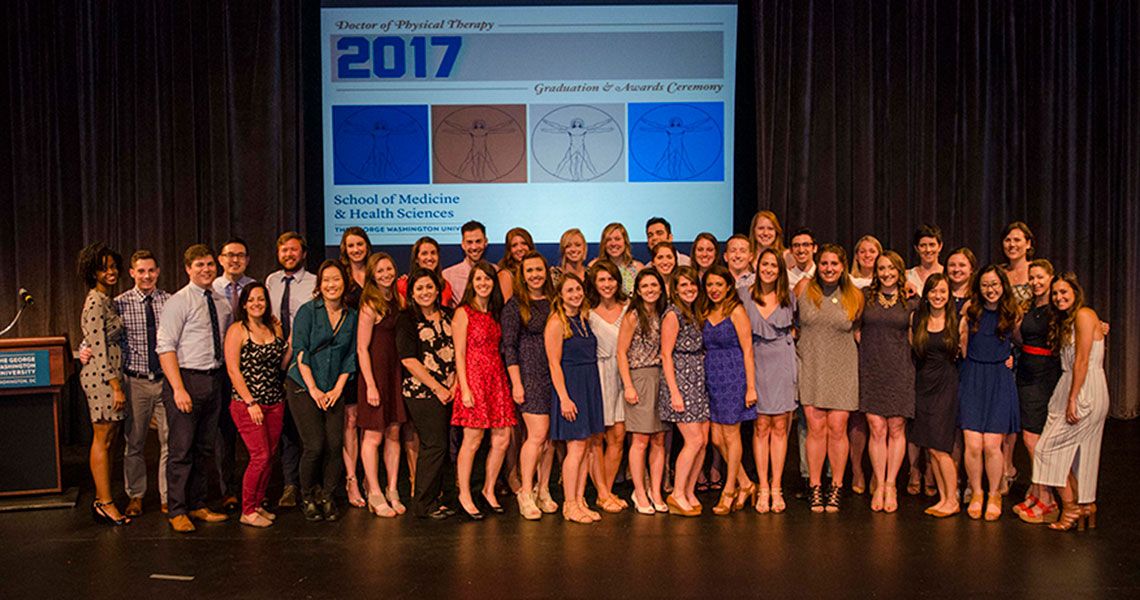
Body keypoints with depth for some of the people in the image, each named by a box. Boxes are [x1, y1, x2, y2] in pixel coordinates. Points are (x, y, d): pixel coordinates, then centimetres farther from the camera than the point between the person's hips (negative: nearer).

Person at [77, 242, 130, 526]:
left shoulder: (106, 300, 16)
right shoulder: (95, 303, -13)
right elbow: (99, 349, -18)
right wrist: (116, 386, -19)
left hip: (111, 375, 9)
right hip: (102, 377, -9)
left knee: (107, 440, 10)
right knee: (103, 440, -3)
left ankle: (102, 500, 16)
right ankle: (105, 503, 2)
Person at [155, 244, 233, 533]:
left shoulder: (222, 303, 12)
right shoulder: (179, 302, -7)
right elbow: (165, 347, -12)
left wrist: (228, 383, 10)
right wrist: (178, 389, -19)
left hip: (215, 379, 6)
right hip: (186, 378, -6)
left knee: (205, 448, 13)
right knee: (182, 449, -2)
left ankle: (197, 506, 24)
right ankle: (177, 511, 10)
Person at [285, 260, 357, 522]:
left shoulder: (352, 316, 8)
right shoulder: (308, 311, -2)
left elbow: (350, 356, 9)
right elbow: (300, 351, -6)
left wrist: (338, 388, -1)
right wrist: (313, 389, -11)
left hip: (334, 390, 3)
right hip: (303, 387, -3)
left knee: (335, 444, -6)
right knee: (315, 446, -10)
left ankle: (326, 496, 12)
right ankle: (308, 498, 11)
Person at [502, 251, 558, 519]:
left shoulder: (554, 302, 12)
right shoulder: (515, 305, -2)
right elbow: (509, 346, -4)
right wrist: (516, 383, -10)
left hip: (554, 375, 5)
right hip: (530, 374, -5)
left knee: (551, 435, 5)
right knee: (538, 434, -10)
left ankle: (543, 490, 17)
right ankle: (526, 493, 1)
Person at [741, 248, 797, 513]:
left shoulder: (789, 297, 6)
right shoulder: (743, 295, 3)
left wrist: (787, 337, 4)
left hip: (782, 364, 1)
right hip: (757, 364, -1)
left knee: (780, 426, 1)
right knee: (761, 426, -1)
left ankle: (776, 487, 8)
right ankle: (763, 488, 6)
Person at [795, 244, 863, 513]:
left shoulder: (855, 296, 3)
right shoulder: (804, 287, 1)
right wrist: (799, 341, 9)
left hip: (842, 369, 0)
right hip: (811, 366, 0)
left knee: (837, 428, -2)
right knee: (816, 428, -2)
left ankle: (836, 488, 11)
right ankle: (815, 488, 8)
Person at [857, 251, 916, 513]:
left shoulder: (911, 300, 5)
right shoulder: (865, 295, 6)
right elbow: (855, 328, 15)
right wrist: (867, 347, 5)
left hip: (900, 370, 0)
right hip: (871, 369, 0)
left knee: (896, 429, 1)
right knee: (877, 429, -2)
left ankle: (890, 486, 11)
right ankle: (878, 486, 8)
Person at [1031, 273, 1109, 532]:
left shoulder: (1084, 315, -11)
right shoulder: (1066, 320, 19)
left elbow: (1082, 361, -17)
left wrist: (1072, 400, -19)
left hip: (1086, 391, -9)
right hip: (1075, 390, 9)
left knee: (1050, 447, -6)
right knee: (1080, 453, 11)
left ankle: (1071, 509, 2)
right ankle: (1086, 507, 17)